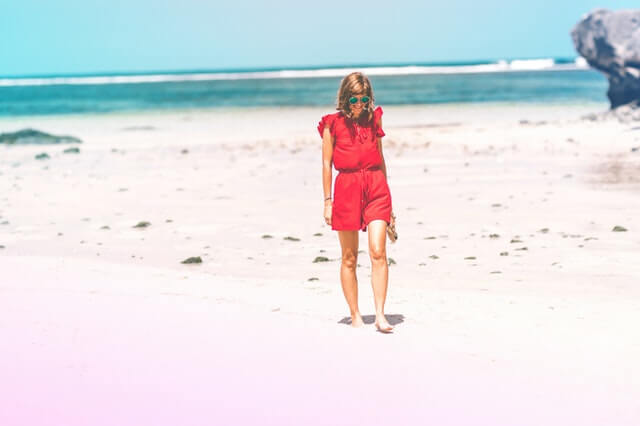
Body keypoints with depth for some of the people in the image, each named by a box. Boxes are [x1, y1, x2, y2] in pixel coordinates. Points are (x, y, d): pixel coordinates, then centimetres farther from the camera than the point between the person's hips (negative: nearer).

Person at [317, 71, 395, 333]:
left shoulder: (373, 119, 11)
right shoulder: (333, 123, 2)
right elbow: (326, 163, 4)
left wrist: (386, 196, 16)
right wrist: (328, 201, -1)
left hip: (375, 186, 2)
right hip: (347, 187, -2)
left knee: (378, 252, -11)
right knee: (349, 257, 5)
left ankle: (380, 314, -11)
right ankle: (355, 315, 14)